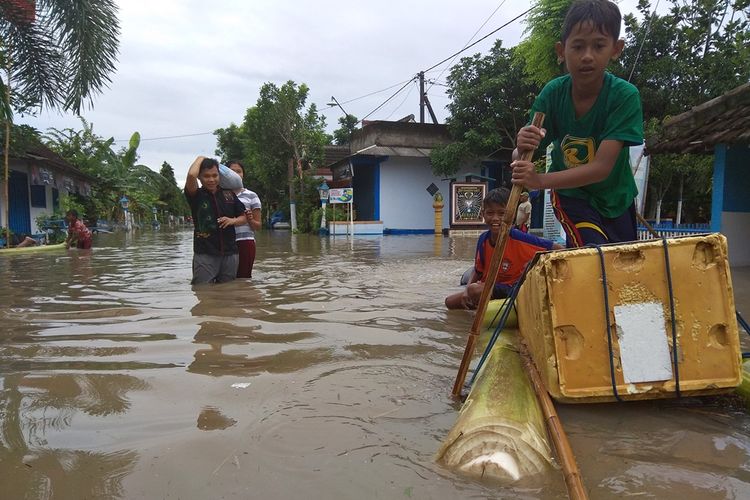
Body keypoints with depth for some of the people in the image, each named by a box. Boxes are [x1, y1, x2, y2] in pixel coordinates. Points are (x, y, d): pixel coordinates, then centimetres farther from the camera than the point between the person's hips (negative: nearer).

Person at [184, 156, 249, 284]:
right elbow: (191, 175, -21)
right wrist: (200, 158, -2)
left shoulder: (229, 194, 11)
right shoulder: (196, 195, -1)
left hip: (229, 253, 3)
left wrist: (233, 220, -5)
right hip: (204, 254, -3)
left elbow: (244, 217, 17)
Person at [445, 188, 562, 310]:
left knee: (474, 289, -30)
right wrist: (467, 289, -11)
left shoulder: (518, 238, -22)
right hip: (489, 287, 6)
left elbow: (558, 249, -20)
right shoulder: (483, 239, -7)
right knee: (450, 301, 4)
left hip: (511, 289, -6)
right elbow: (478, 271, 6)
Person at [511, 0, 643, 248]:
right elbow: (521, 160, -19)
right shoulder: (553, 93, -20)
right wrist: (522, 149, -44)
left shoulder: (625, 95, -26)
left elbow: (602, 167, -33)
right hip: (570, 193, -1)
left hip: (615, 196, 1)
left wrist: (541, 180, -45)